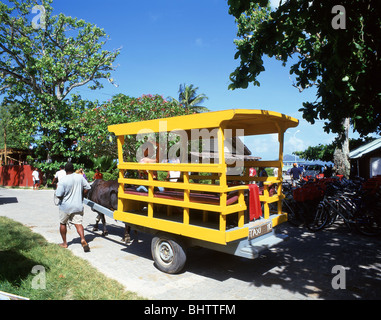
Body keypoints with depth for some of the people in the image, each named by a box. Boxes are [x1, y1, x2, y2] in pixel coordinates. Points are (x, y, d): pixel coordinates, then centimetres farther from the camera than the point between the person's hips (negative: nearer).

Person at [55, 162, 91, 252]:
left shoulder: (63, 180, -15)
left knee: (62, 223, 17)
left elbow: (58, 195, -17)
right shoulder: (80, 177, -3)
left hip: (65, 206, -2)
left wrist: (62, 199, 4)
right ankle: (83, 240, -17)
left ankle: (64, 243, 25)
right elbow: (87, 188, 3)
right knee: (78, 223, 4)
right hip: (78, 206, 2)